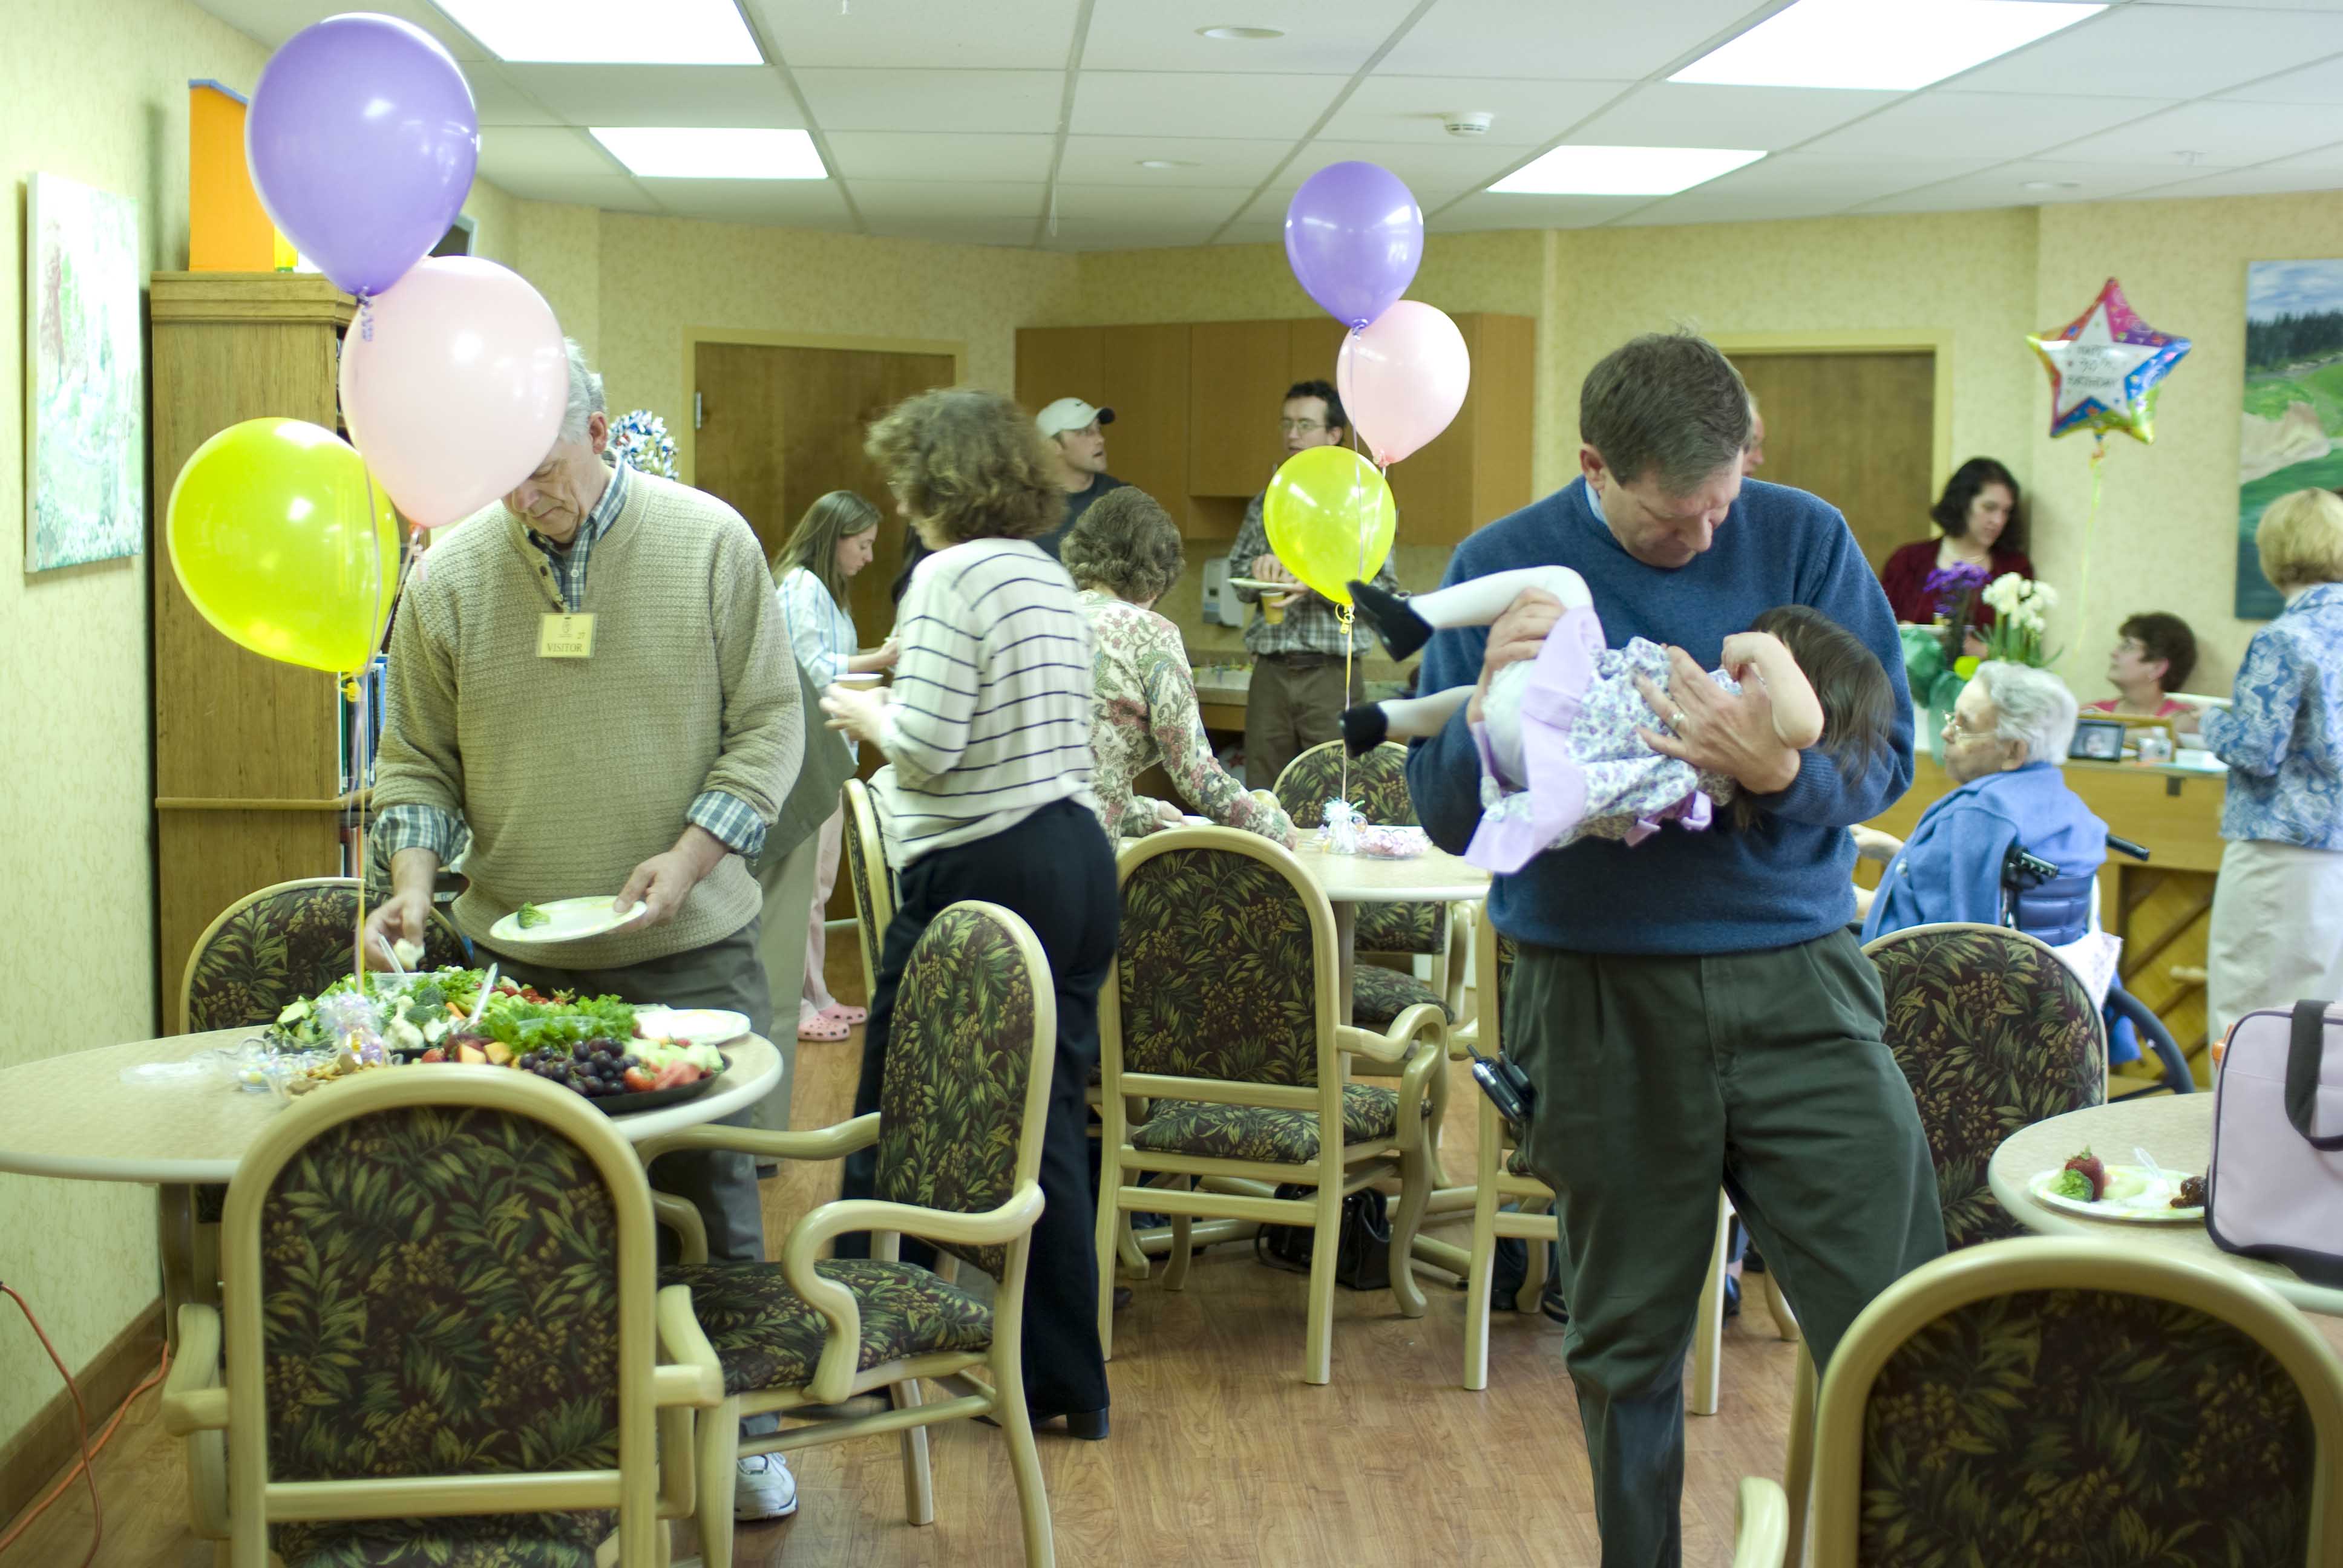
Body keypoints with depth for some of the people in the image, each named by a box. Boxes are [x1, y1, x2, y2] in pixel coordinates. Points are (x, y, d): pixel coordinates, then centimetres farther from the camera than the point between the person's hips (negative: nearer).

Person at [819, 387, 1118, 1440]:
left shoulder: (952, 577, -11)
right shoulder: (1051, 578, 14)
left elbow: (928, 746, -18)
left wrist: (865, 714, 2)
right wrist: (898, 706, 16)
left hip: (984, 873, -8)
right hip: (1079, 861, 8)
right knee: (1048, 1124, 10)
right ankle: (1069, 1383, 14)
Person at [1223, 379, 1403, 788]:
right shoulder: (1265, 504, 15)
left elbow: (1383, 592, -6)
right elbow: (1237, 580, 18)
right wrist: (1259, 571, -5)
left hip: (1330, 673, -4)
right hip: (1270, 673, 4)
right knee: (1262, 799, 3)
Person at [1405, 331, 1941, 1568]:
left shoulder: (1802, 540, 2)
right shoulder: (1502, 568, 1)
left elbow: (1887, 756, -1)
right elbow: (1444, 816, 0)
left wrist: (1778, 768, -22)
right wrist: (1484, 706, -20)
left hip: (1795, 976, 0)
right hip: (1600, 995, 0)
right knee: (1627, 1341, 11)